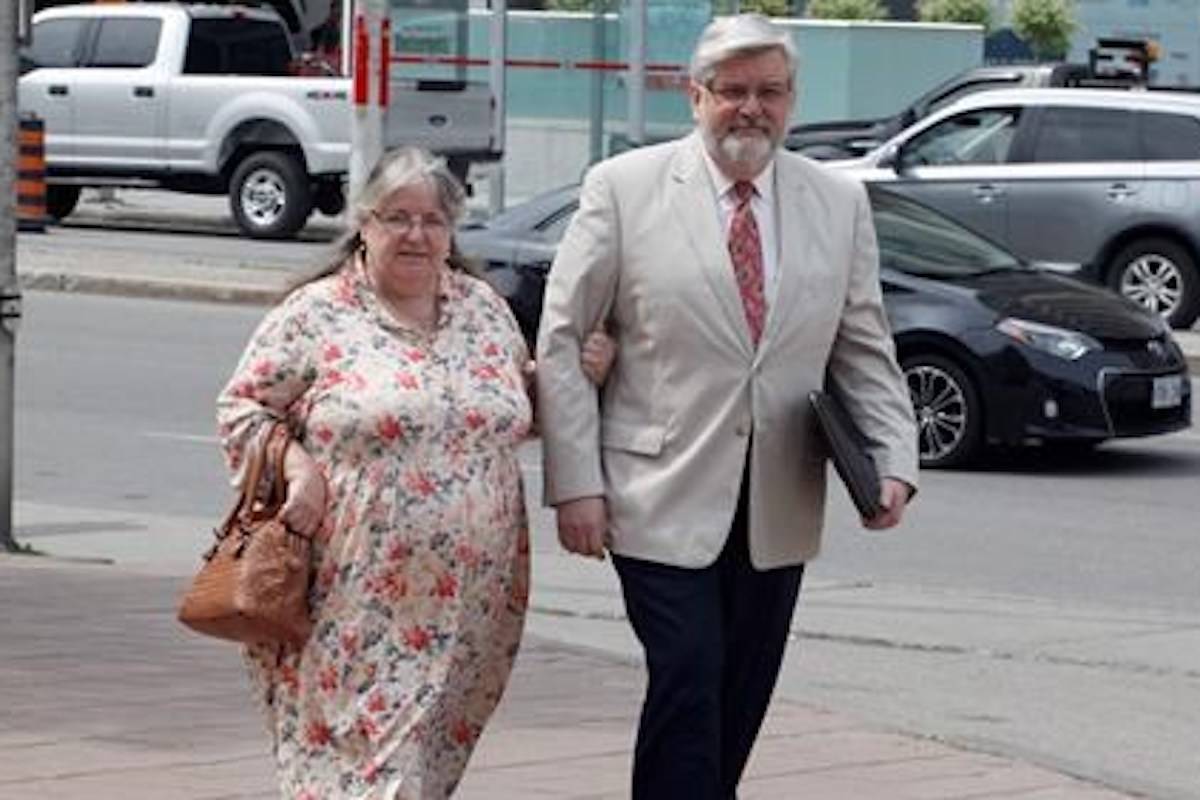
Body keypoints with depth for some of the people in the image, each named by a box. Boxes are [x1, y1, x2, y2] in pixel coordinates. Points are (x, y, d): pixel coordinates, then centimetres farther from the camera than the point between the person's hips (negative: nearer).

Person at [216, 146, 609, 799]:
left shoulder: (484, 310, 12)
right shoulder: (314, 315, -3)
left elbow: (515, 414, 24)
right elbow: (240, 407, 1)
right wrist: (295, 465, -15)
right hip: (351, 604, -4)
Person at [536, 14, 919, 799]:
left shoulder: (840, 203, 8)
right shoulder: (625, 188, -3)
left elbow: (865, 351, 11)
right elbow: (561, 340, -2)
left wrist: (893, 462, -4)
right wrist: (575, 483, -8)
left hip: (779, 510, 4)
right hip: (665, 500, -4)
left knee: (739, 705, 10)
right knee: (687, 689, -12)